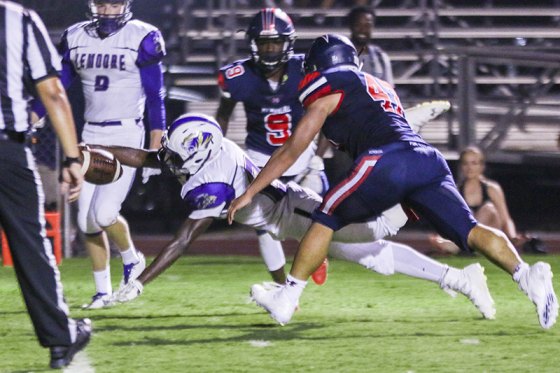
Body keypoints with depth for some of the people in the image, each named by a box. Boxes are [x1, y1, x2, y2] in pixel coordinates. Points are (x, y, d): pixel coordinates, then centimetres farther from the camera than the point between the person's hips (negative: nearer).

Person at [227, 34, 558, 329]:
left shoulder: (328, 91, 15)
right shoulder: (382, 87, 35)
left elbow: (291, 151, 16)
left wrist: (249, 193, 22)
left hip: (386, 162, -6)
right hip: (428, 160, 6)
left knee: (325, 220, 11)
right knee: (469, 230, -3)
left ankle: (286, 300, 11)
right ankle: (527, 275, -26)